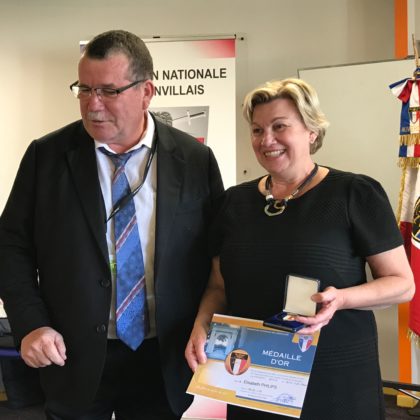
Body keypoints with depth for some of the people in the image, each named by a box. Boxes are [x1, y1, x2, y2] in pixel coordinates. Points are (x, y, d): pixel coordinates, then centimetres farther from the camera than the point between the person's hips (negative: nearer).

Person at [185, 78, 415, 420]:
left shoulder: (356, 194, -8)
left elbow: (402, 283, -6)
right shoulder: (236, 201, 5)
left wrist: (341, 299, -23)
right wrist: (201, 327, -8)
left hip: (336, 381, -3)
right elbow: (219, 287, 11)